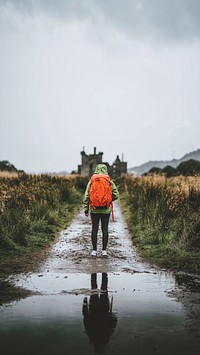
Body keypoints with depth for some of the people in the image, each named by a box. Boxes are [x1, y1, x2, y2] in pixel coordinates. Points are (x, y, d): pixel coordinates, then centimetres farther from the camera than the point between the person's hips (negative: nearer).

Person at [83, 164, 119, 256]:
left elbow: (87, 196, -2)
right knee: (105, 229, 6)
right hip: (106, 210, 0)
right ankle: (104, 250, 8)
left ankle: (94, 250, 8)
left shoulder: (92, 181, -1)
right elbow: (116, 195, -4)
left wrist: (86, 209, 2)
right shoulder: (109, 182, -2)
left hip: (94, 209, 0)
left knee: (94, 229, 6)